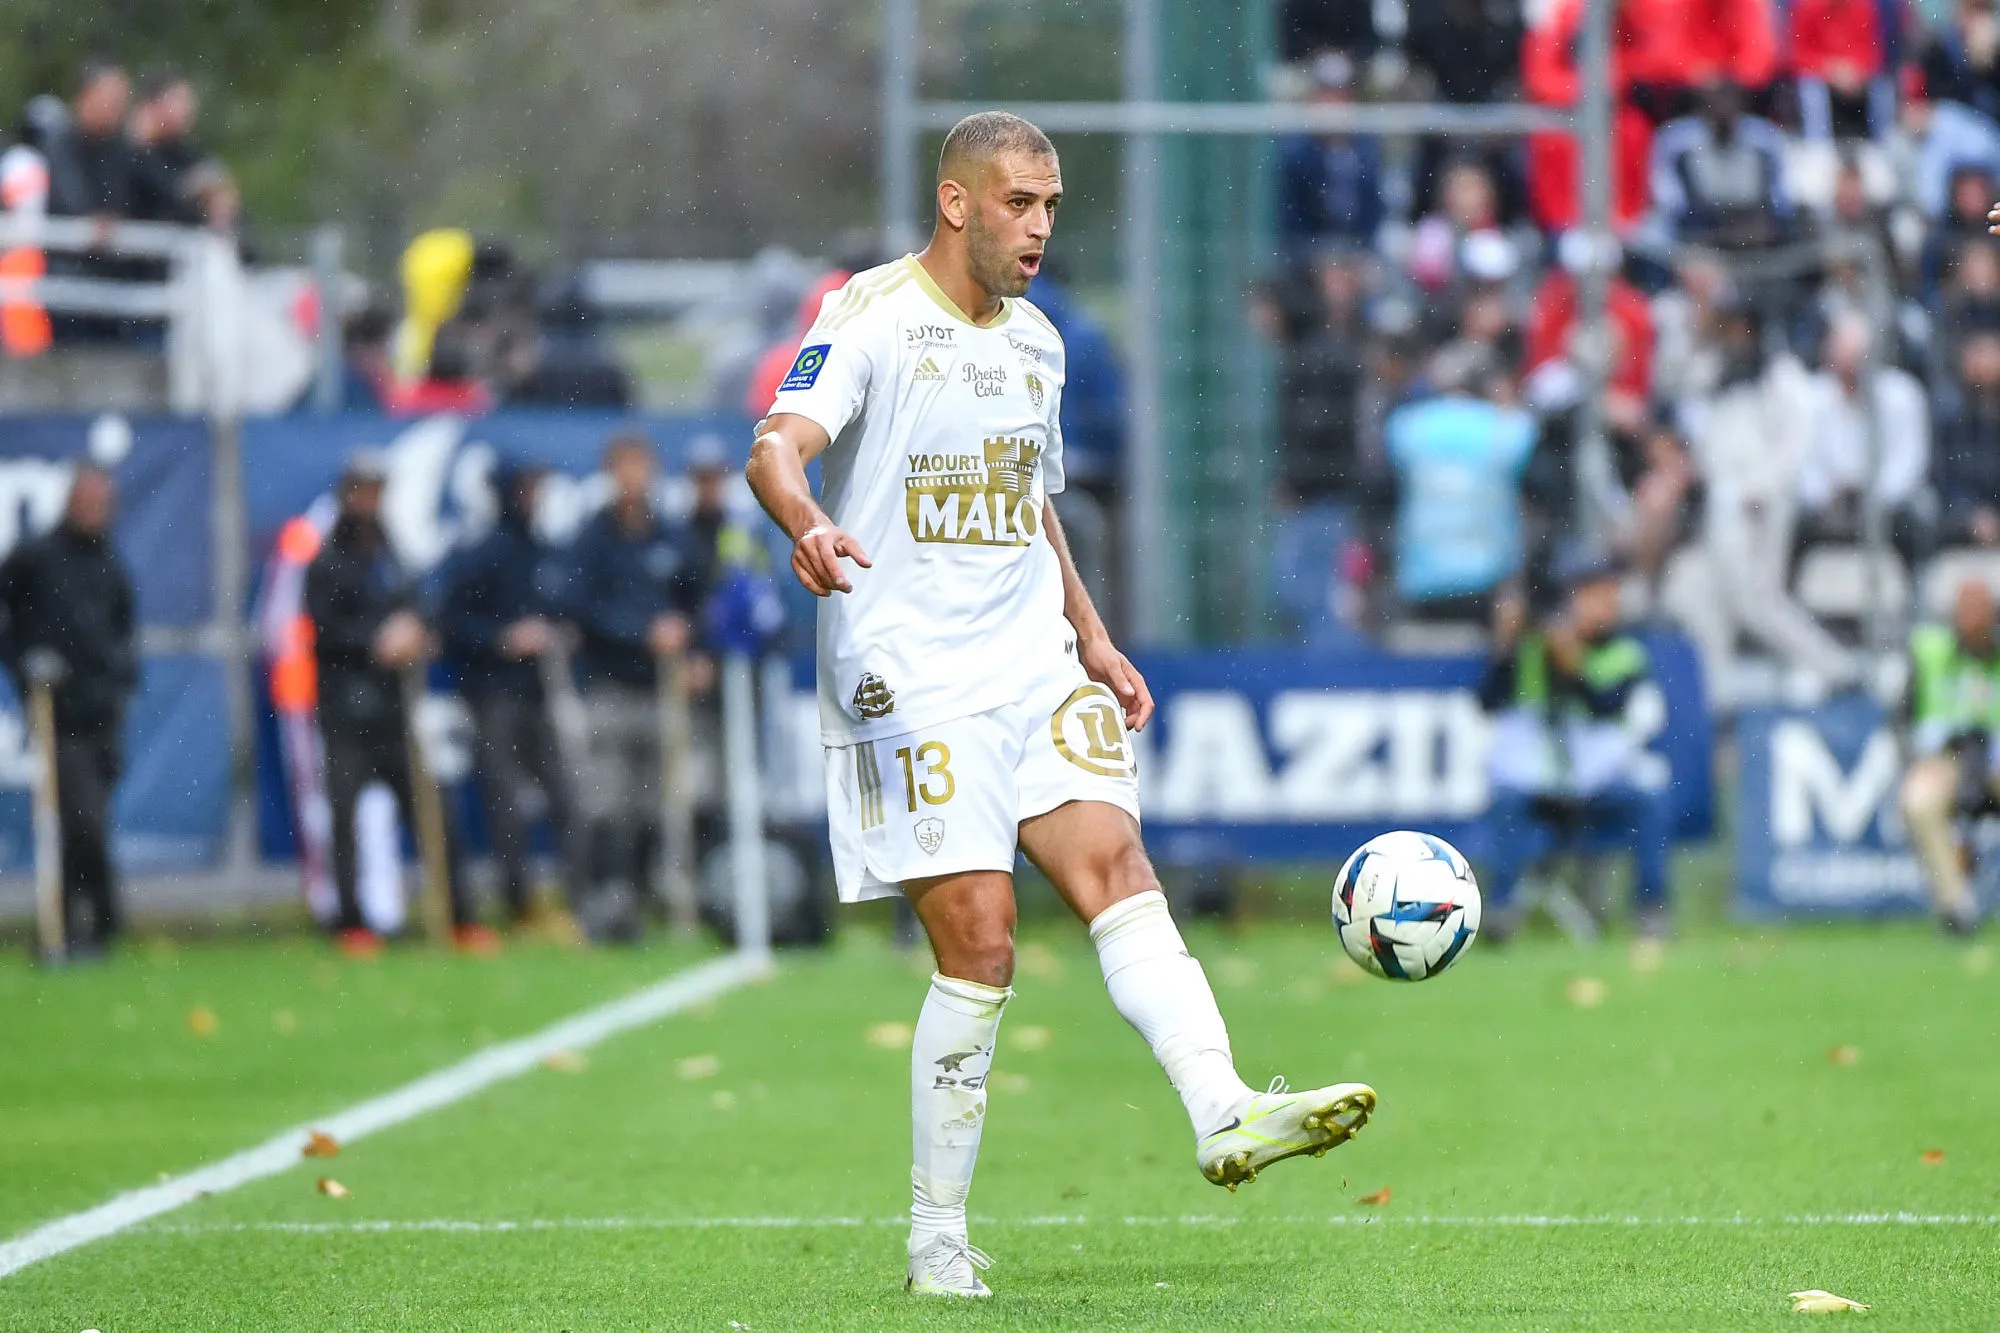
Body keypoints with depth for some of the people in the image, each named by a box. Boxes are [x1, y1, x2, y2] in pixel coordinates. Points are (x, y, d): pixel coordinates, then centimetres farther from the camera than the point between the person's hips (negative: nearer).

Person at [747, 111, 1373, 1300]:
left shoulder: (1036, 342, 16)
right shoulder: (870, 318, -6)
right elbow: (778, 448, -21)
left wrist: (1091, 638, 20)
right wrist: (808, 524, -43)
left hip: (1036, 667, 6)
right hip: (910, 675, -6)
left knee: (1116, 865, -16)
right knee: (980, 945, -11)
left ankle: (1225, 1114, -31)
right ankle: (938, 1239, -1)